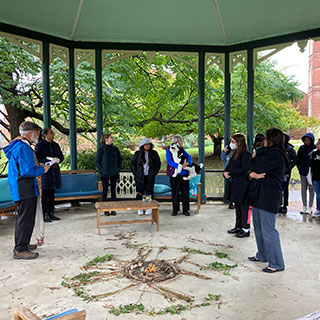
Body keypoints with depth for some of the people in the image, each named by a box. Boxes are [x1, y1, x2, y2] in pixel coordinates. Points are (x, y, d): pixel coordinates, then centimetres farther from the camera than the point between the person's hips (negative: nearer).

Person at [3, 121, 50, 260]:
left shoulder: (18, 145, 15)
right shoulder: (23, 147, -18)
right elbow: (27, 171, -25)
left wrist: (38, 168, 15)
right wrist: (42, 170, -10)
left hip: (23, 189, 11)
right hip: (25, 190, -11)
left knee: (24, 217, 20)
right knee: (26, 218, -3)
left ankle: (22, 244, 33)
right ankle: (20, 250, 5)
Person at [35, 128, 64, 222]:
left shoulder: (55, 145, 14)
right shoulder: (40, 145, -3)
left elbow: (62, 156, 14)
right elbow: (37, 158, -8)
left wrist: (58, 159, -8)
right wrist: (49, 160, -18)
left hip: (55, 170, 5)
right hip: (44, 170, -5)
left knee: (52, 193, 8)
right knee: (45, 194, -4)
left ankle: (51, 213, 15)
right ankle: (45, 215, 1)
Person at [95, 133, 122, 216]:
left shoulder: (115, 149, 5)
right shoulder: (101, 149, -4)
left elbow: (120, 159, 15)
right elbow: (97, 161, -2)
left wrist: (118, 169, 6)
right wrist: (101, 170, -9)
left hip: (114, 174, 3)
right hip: (105, 174, -3)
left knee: (113, 190, 7)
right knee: (105, 190, 4)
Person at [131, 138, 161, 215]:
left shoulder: (154, 153, 4)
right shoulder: (137, 153, 3)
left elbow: (158, 163, 10)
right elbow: (132, 163, 9)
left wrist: (154, 173, 2)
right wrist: (135, 173, 0)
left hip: (150, 177, 0)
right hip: (140, 177, 0)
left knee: (149, 192, 2)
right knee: (140, 192, 1)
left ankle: (149, 208, 11)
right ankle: (140, 209, 9)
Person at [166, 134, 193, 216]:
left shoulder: (182, 149, 10)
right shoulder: (169, 149, -3)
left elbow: (189, 157, 3)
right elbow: (169, 161, -13)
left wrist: (187, 162, -19)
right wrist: (179, 166, -23)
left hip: (184, 173, 4)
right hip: (175, 174, -4)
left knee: (185, 192, 6)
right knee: (175, 192, 5)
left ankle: (185, 210, 16)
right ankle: (175, 210, 18)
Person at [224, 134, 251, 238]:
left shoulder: (246, 154, -14)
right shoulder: (235, 153, 14)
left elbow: (243, 169, -20)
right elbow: (229, 166, 16)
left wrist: (230, 172, -15)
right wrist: (225, 172, -4)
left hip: (242, 185, -9)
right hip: (235, 184, 9)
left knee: (243, 207, -1)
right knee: (237, 206, 16)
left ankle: (246, 229, 8)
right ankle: (238, 227, 26)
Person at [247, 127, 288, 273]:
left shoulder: (275, 154, -16)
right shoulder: (267, 153, 16)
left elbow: (256, 167, -22)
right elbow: (251, 169, 10)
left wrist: (254, 157, -2)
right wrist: (252, 174, -13)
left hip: (268, 198, -11)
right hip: (259, 195, 11)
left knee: (268, 231, -5)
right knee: (258, 228, 19)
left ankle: (277, 264, 7)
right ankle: (262, 255, 34)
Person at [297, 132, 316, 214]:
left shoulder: (315, 148, -6)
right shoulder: (302, 148, 4)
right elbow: (298, 159, 11)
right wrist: (299, 167, 3)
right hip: (303, 172, 3)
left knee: (311, 189, 4)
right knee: (303, 189, 8)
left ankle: (310, 207, 13)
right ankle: (304, 206, 17)